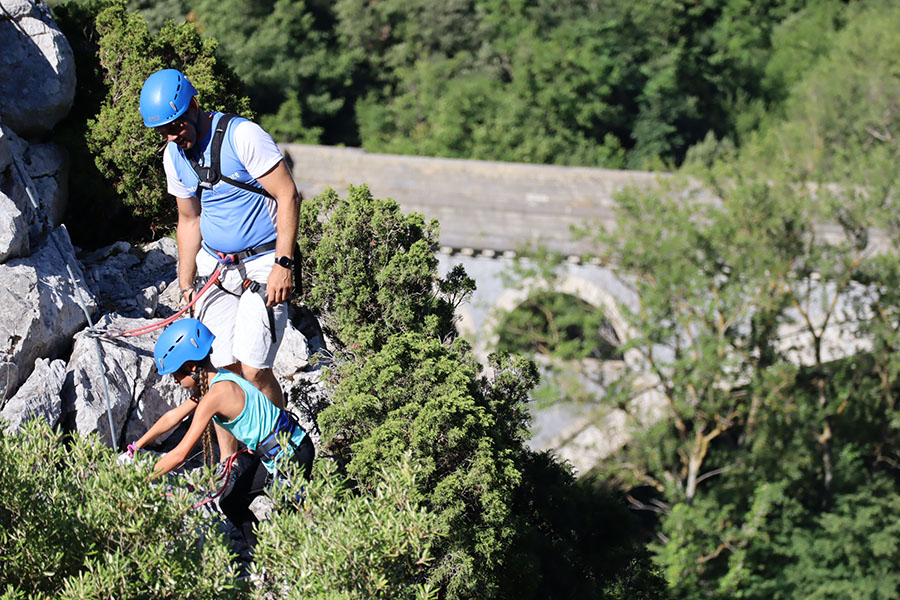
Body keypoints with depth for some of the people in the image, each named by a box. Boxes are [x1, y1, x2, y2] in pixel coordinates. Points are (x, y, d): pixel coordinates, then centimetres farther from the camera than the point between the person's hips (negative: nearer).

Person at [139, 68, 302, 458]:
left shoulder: (242, 136, -16)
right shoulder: (174, 156, 5)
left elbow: (288, 196, -15)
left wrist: (283, 264, -20)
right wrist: (186, 286, 15)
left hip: (262, 265, -6)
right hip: (214, 265, 6)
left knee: (253, 369, -12)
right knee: (223, 370, 0)